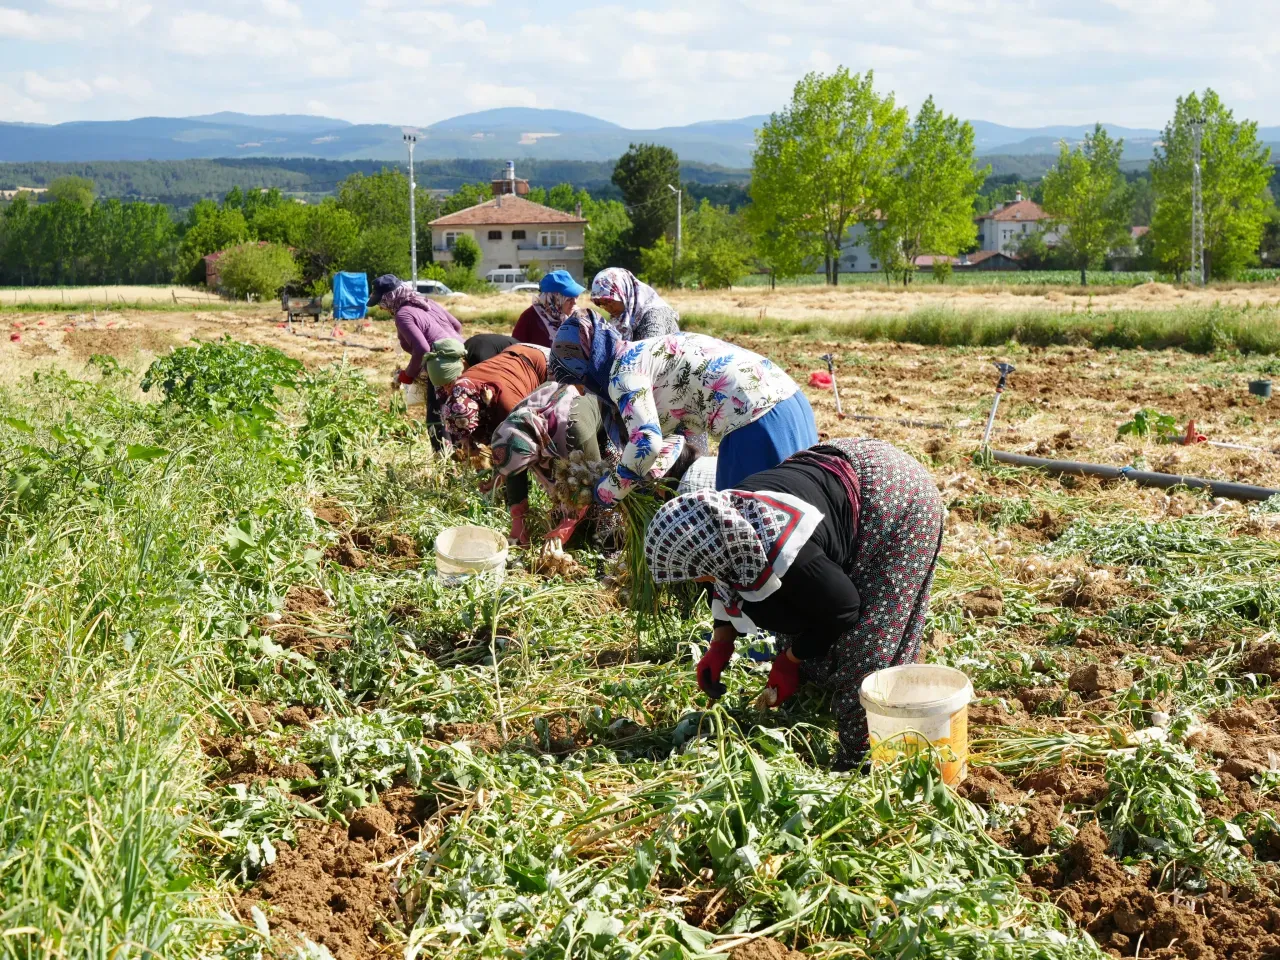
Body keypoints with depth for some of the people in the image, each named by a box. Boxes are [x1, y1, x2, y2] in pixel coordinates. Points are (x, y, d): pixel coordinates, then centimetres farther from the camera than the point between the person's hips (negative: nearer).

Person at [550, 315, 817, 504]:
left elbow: (646, 442, -19)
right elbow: (689, 416, 29)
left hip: (756, 421, -10)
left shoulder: (623, 370, -6)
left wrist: (610, 489, -4)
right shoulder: (644, 352, 23)